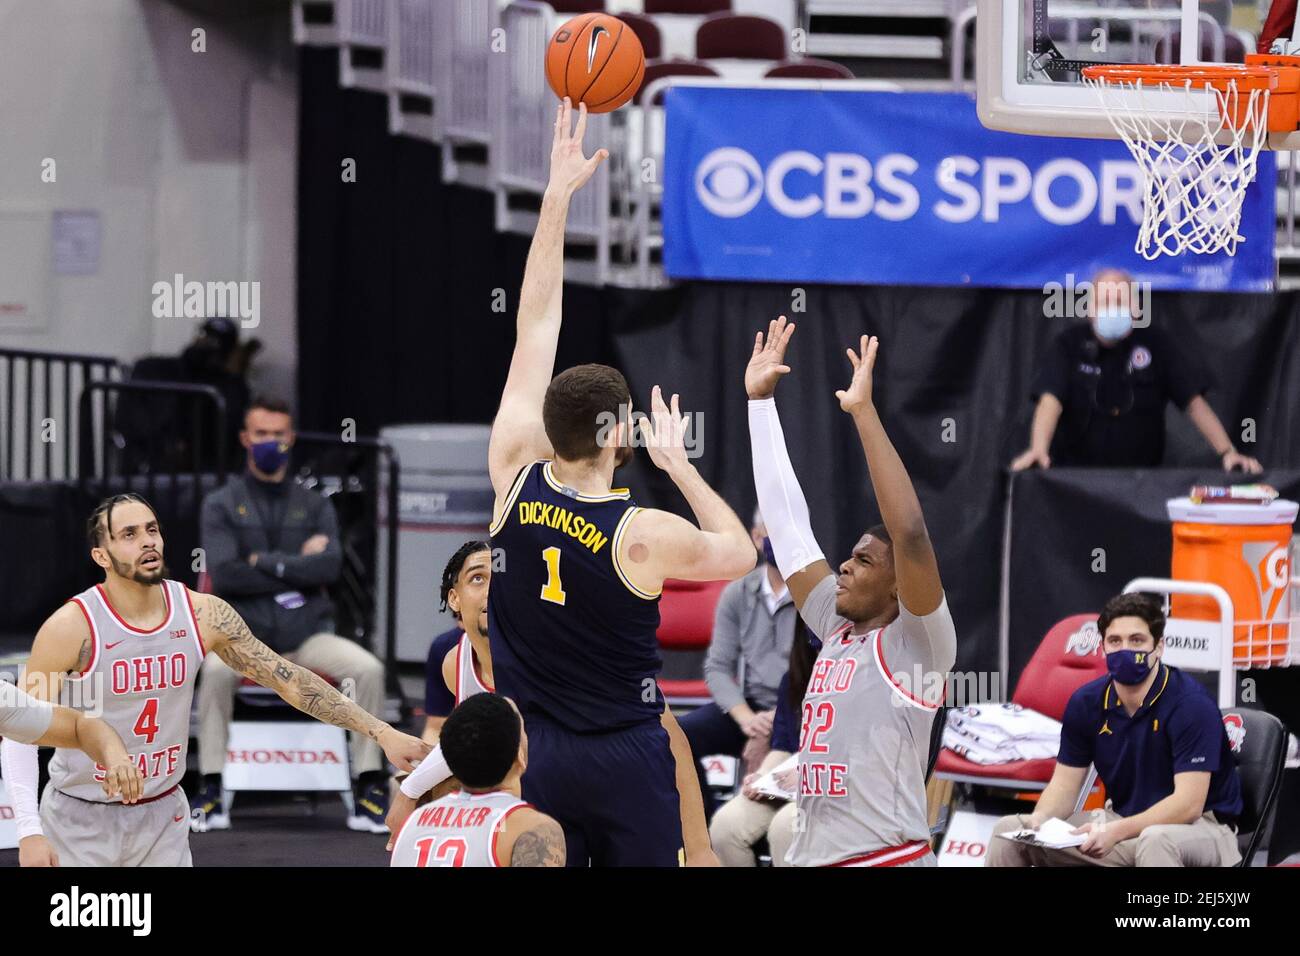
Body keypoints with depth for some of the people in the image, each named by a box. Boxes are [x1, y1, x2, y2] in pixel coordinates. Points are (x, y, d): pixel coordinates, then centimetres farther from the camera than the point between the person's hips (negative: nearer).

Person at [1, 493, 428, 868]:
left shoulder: (202, 614, -7)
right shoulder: (72, 627, -18)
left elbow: (288, 678, -2)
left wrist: (380, 732, -7)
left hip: (163, 814, 3)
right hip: (81, 820, -3)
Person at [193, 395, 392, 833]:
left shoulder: (314, 506, 15)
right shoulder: (222, 505, 8)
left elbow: (329, 567, -3)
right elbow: (224, 575, -8)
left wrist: (266, 562, -8)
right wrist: (298, 566, -6)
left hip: (307, 633, 2)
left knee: (369, 668, -25)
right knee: (217, 669, -36)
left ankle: (370, 788, -14)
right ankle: (211, 791, -28)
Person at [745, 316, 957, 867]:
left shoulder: (918, 643, -4)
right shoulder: (837, 630, 14)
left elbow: (910, 532, -20)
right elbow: (786, 521, 17)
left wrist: (863, 411, -20)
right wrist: (760, 399, 16)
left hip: (890, 858, -7)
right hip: (811, 857, 7)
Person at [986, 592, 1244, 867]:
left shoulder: (1191, 703, -18)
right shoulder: (1086, 703, 0)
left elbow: (1188, 803, -24)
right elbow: (1065, 785, 5)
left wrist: (1117, 832, -36)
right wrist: (1041, 818, -19)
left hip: (1198, 826, -6)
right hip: (1123, 822, 6)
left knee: (1156, 842, -42)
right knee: (1009, 830, -4)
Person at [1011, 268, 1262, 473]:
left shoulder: (1155, 342, 3)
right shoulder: (1070, 344, 0)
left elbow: (1194, 402, 0)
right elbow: (1050, 401, -13)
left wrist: (1228, 453, -12)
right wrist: (1038, 450, -32)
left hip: (1142, 479, 1)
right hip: (1075, 475, -1)